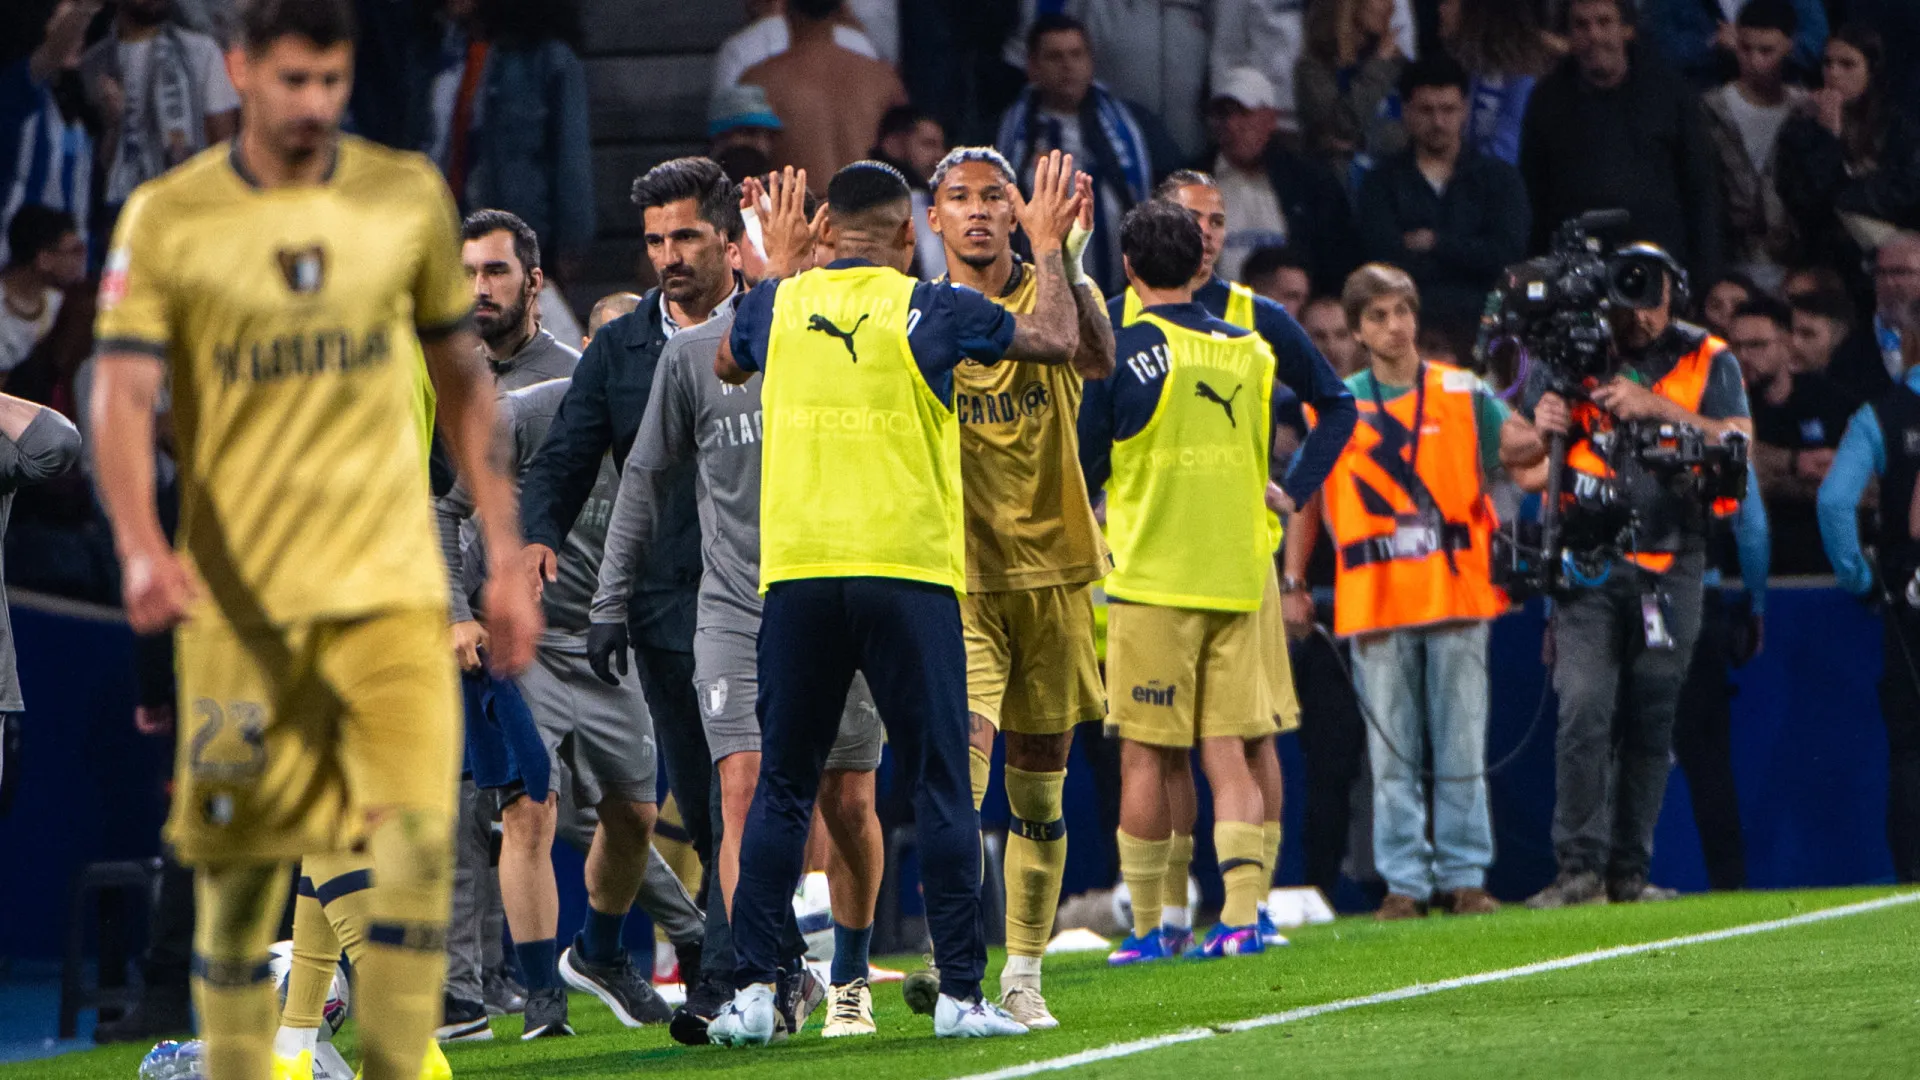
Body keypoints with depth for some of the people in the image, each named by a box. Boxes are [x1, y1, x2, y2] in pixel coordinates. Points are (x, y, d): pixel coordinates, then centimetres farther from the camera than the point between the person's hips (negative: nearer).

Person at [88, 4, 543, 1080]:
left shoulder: (409, 197, 6)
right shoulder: (168, 219, -2)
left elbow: (463, 379, 15)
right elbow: (122, 396, -9)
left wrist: (508, 556, 12)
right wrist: (142, 548, -26)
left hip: (392, 582, 1)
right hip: (241, 592, -1)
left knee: (420, 839, -13)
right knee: (243, 875, 3)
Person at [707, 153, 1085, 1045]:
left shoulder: (778, 306, 7)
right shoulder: (928, 311, -2)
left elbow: (727, 363, 30)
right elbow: (1056, 340, 9)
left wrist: (776, 263, 41)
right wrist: (1049, 248, 23)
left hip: (798, 573, 3)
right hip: (908, 570, -3)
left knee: (781, 788, 8)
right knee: (940, 787, 3)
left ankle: (751, 988, 1)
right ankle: (959, 991, 0)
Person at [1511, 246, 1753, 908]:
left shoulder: (1705, 362, 5)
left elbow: (1739, 445, -10)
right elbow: (1517, 461, 9)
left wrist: (1656, 408, -19)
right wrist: (1542, 430, -14)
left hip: (1672, 564, 1)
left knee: (1651, 725, 4)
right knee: (1585, 712, -15)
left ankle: (1630, 873, 12)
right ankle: (1579, 868, -14)